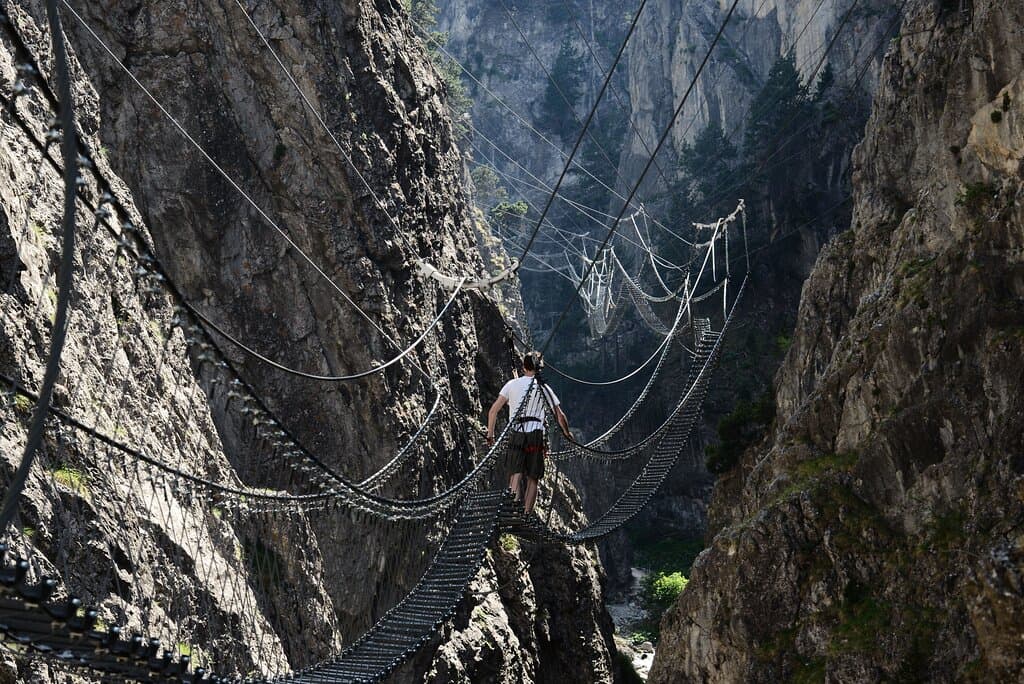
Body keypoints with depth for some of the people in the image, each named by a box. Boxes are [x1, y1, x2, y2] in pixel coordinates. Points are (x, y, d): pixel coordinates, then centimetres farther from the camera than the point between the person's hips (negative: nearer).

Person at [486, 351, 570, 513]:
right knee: (532, 479, 9)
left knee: (515, 476, -6)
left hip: (516, 436, 0)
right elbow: (560, 416, 6)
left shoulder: (512, 384, 8)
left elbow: (493, 410, 3)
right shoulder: (544, 388, 7)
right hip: (536, 436, 0)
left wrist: (490, 435, 11)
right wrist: (568, 435, 21)